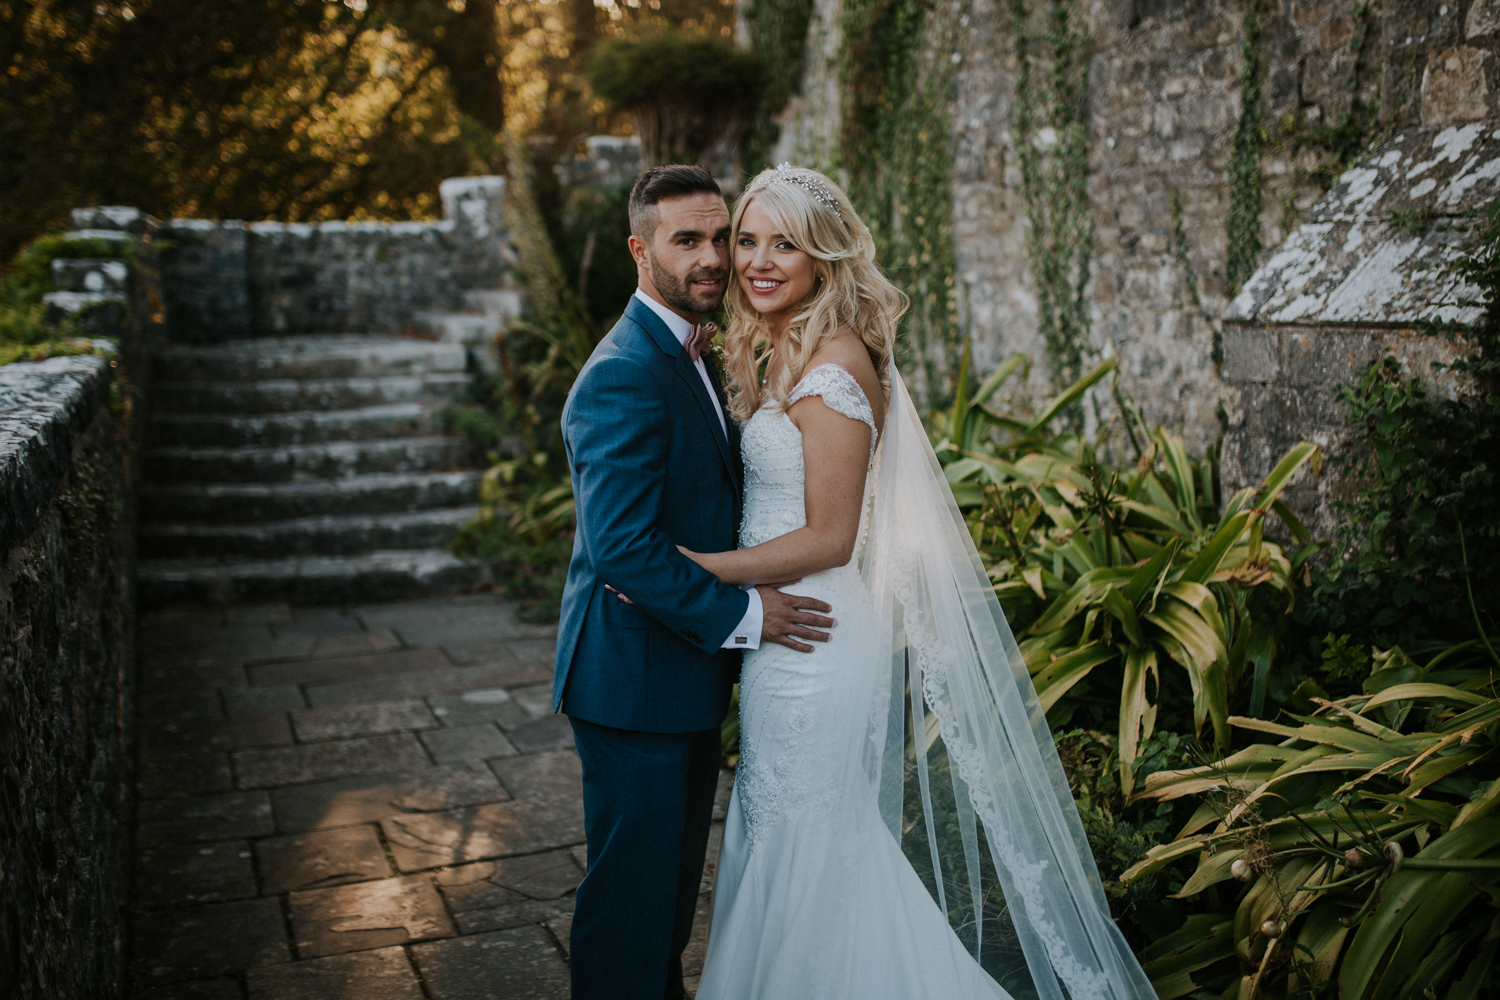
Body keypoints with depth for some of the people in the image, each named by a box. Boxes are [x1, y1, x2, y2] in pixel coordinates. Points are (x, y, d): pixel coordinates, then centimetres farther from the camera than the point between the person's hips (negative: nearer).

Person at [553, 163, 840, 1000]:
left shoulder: (694, 358, 11)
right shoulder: (624, 375, -22)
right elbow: (623, 548, -28)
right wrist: (742, 614, -21)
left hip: (687, 671, 10)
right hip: (636, 678, -10)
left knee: (676, 872, 25)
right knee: (632, 883, 5)